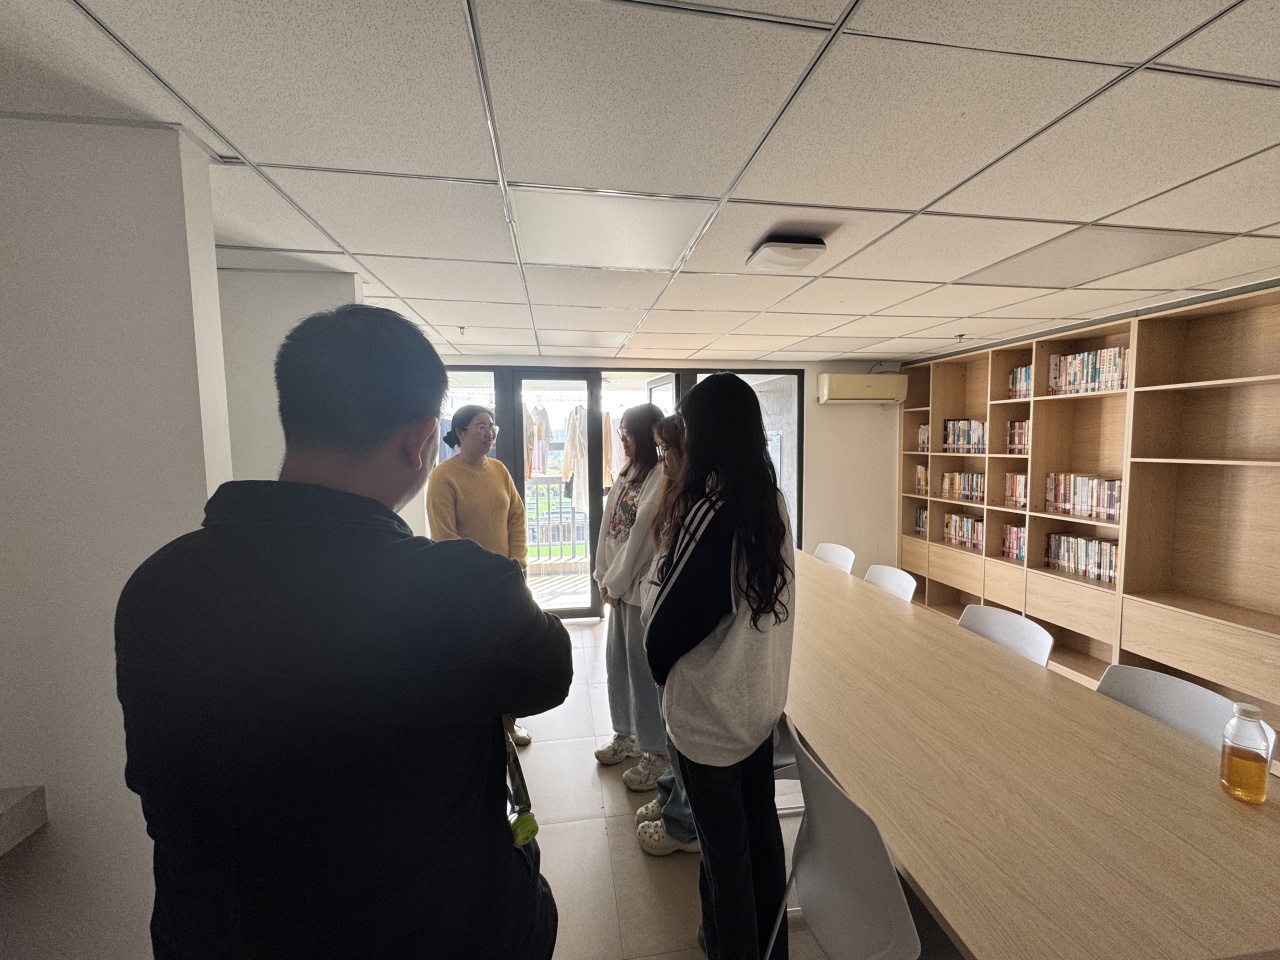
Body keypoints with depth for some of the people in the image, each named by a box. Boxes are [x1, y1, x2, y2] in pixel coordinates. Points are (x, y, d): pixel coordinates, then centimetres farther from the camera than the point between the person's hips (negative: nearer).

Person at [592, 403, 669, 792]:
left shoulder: (662, 479, -18)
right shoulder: (628, 473, 10)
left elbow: (643, 536, -19)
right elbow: (609, 524, 9)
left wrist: (615, 582, -10)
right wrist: (604, 576, 5)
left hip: (643, 587, -9)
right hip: (620, 585, 9)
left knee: (644, 668, 3)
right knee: (617, 662, 19)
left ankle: (657, 752, 23)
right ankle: (627, 734, 39)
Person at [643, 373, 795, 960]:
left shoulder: (710, 515, -27)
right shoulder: (771, 503, -3)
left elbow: (666, 619, -19)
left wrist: (660, 664, 2)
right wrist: (680, 530, 1)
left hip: (709, 712, -8)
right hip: (761, 700, 8)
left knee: (725, 851, 14)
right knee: (761, 830, 26)